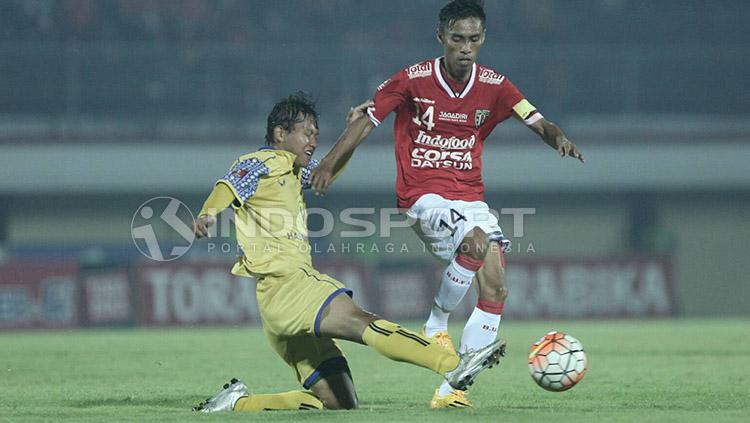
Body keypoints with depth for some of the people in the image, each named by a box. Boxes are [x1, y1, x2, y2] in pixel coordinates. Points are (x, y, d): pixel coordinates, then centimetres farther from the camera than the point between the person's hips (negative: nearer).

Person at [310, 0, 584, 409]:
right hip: (422, 196, -5)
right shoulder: (412, 80, -7)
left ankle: (451, 389, -3)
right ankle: (436, 326, -10)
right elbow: (367, 122, 0)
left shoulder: (494, 86, 1)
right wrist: (329, 163, -8)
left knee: (495, 287, -8)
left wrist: (558, 138, -27)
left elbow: (538, 123, -4)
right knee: (477, 242, -33)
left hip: (471, 198, 5)